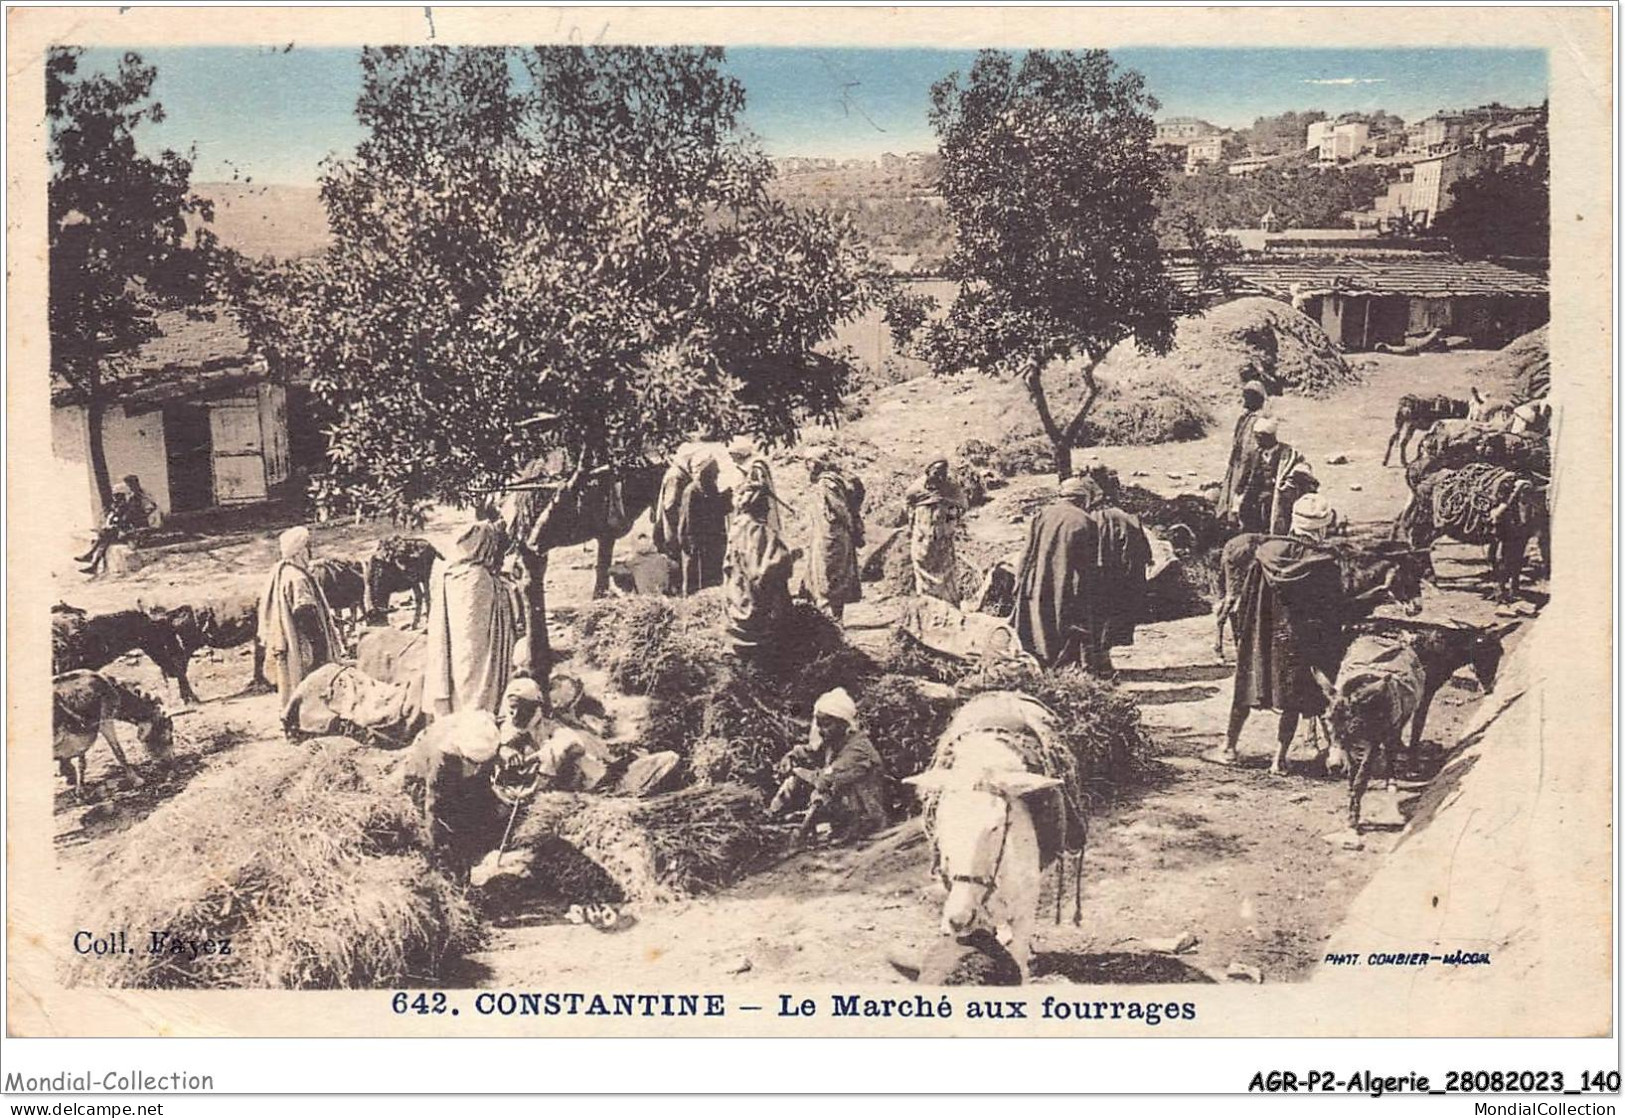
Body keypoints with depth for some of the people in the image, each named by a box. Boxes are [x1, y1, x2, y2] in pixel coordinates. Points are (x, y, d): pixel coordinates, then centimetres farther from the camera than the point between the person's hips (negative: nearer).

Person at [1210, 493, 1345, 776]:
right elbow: (1335, 612, -7)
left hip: (1263, 636, 2)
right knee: (1294, 698, 7)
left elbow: (1248, 597, 0)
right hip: (1302, 639, -2)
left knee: (1247, 686, 14)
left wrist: (1242, 634, 9)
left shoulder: (1267, 551, -6)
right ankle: (1279, 758, 7)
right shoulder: (1327, 562, -11)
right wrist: (1331, 654, 1)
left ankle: (1229, 747, 21)